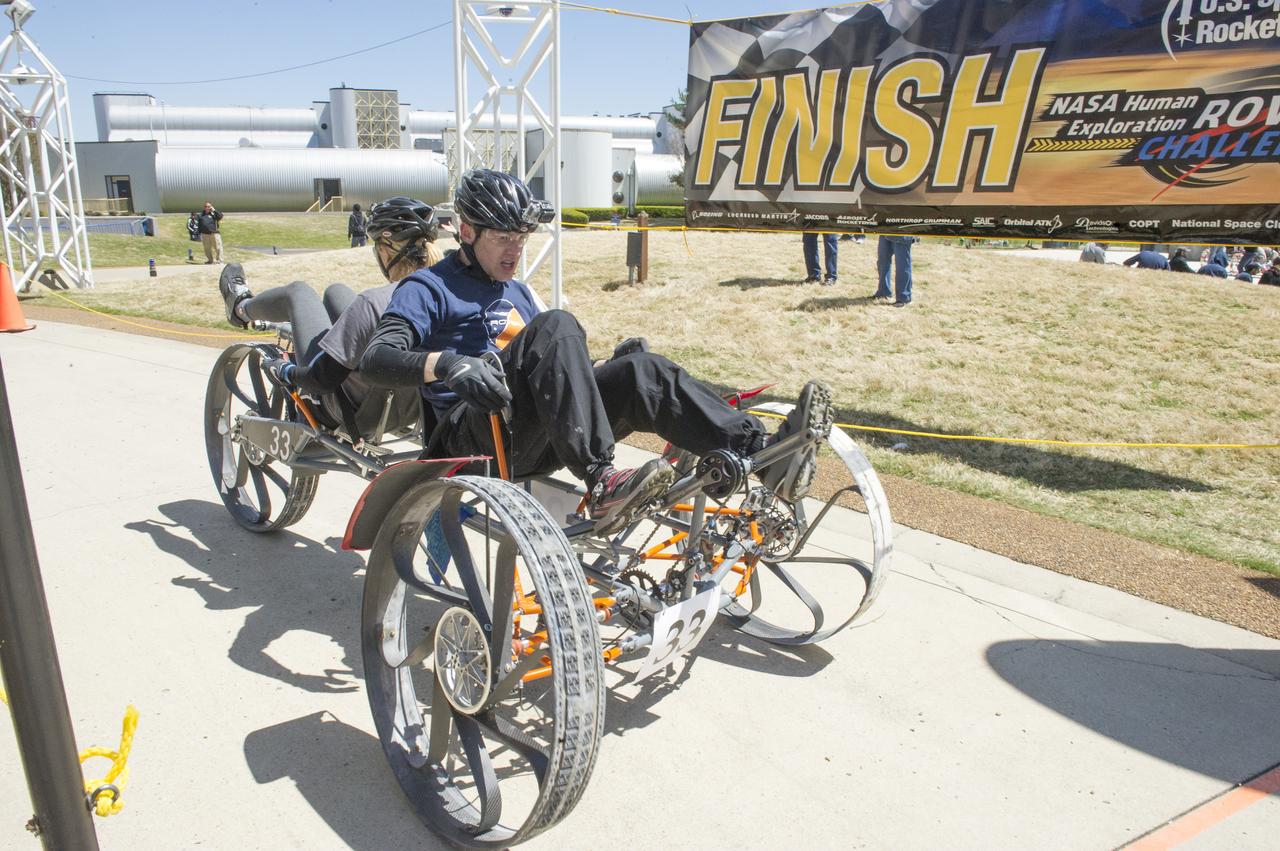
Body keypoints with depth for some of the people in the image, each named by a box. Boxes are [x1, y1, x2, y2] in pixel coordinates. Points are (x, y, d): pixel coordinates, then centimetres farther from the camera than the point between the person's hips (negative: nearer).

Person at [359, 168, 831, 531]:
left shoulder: (516, 291, 25)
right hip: (473, 438, -6)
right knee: (555, 325, -30)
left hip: (530, 440, 6)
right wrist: (447, 363, -34)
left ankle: (765, 453, -28)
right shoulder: (428, 289, 2)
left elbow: (554, 363, 26)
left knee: (640, 371, -17)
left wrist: (609, 363, 5)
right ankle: (602, 485, -41)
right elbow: (376, 359, -14)